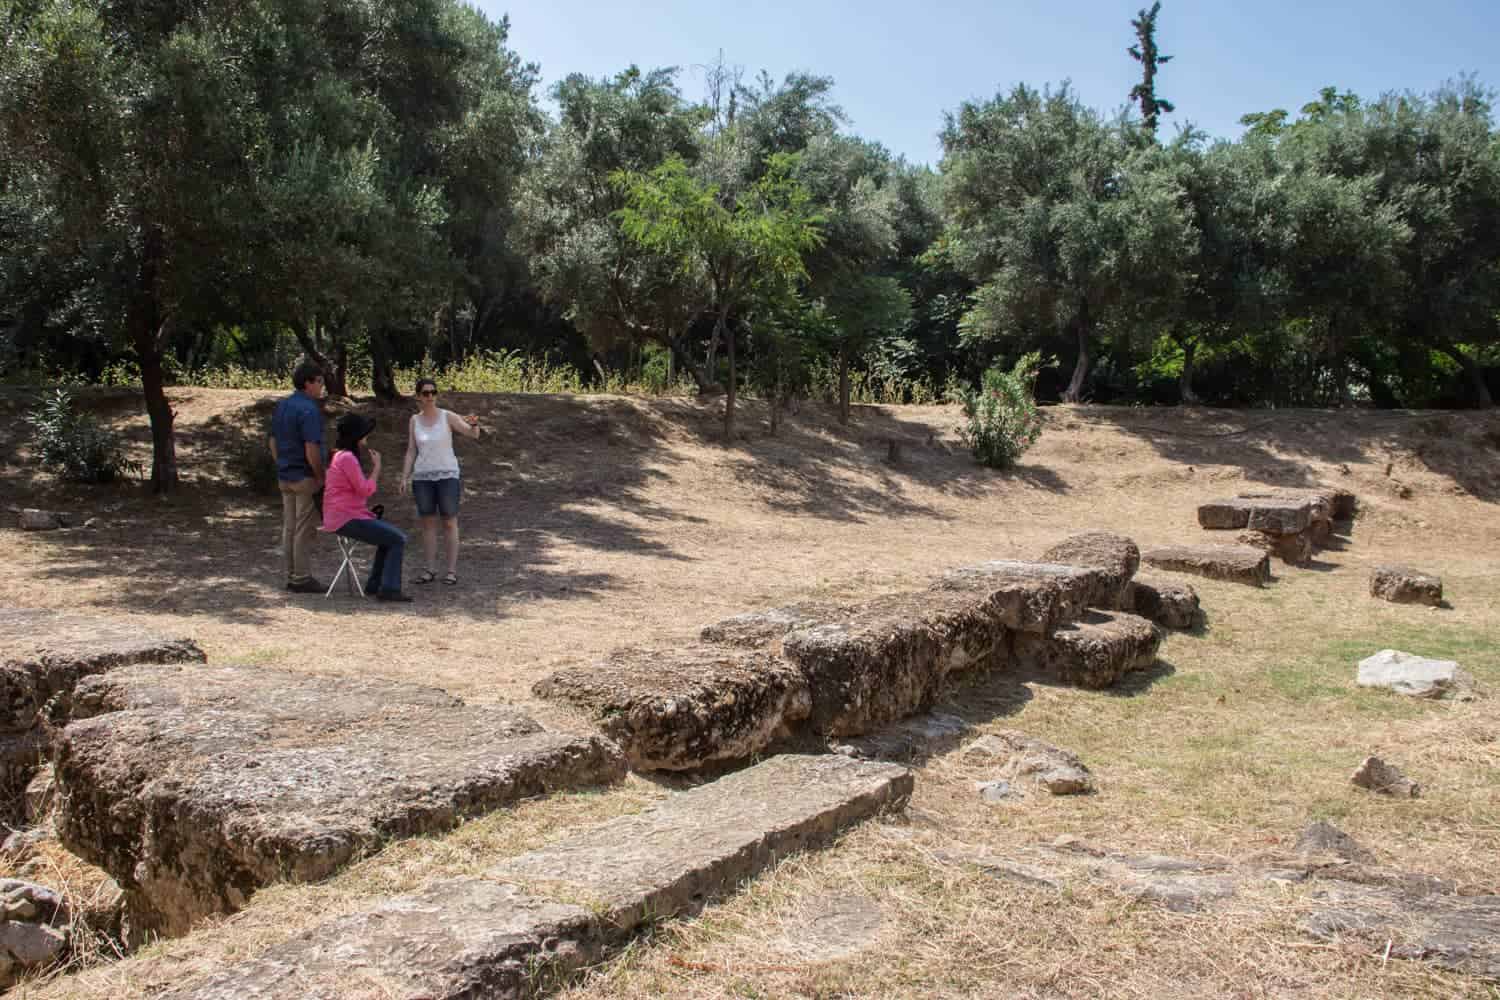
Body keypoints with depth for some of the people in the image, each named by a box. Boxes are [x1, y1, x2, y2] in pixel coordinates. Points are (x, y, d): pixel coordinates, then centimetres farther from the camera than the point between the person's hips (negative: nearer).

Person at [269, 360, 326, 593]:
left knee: (289, 528, 12)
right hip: (305, 477, -9)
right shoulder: (309, 410, -18)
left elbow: (273, 442, 15)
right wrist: (321, 477, -13)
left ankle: (292, 576, 19)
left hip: (284, 476, 9)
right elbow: (311, 449, -22)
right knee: (305, 529, -2)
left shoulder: (281, 406, 10)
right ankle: (301, 579, 2)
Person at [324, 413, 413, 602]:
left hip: (343, 517, 11)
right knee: (398, 539, -10)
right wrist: (376, 467, -8)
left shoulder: (339, 455, 17)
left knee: (390, 536, 22)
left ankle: (374, 585, 20)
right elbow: (365, 490, -16)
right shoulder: (347, 458, -16)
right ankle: (389, 589, -10)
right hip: (347, 518, -11)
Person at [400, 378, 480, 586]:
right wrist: (405, 478, -2)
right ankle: (429, 570, 13)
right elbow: (411, 452, 8)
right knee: (428, 523, 5)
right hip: (423, 478, 3)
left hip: (447, 476, -3)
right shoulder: (415, 420, 6)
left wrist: (474, 423, -38)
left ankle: (452, 570, 6)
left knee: (449, 523, -1)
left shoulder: (448, 416, -4)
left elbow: (474, 434, -15)